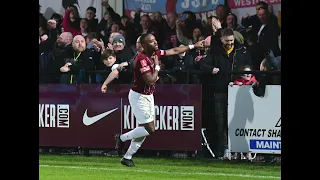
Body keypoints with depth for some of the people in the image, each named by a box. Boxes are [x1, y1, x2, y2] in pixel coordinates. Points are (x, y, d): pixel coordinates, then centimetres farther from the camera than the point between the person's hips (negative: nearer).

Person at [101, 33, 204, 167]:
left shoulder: (156, 54, 2)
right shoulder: (142, 59, -25)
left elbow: (174, 51, 17)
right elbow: (151, 81, -29)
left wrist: (193, 46, 21)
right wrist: (157, 66, -17)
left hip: (148, 96, 9)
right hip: (138, 97, -9)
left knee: (144, 129, 9)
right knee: (149, 129, -11)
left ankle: (127, 157, 16)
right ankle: (122, 138, 8)